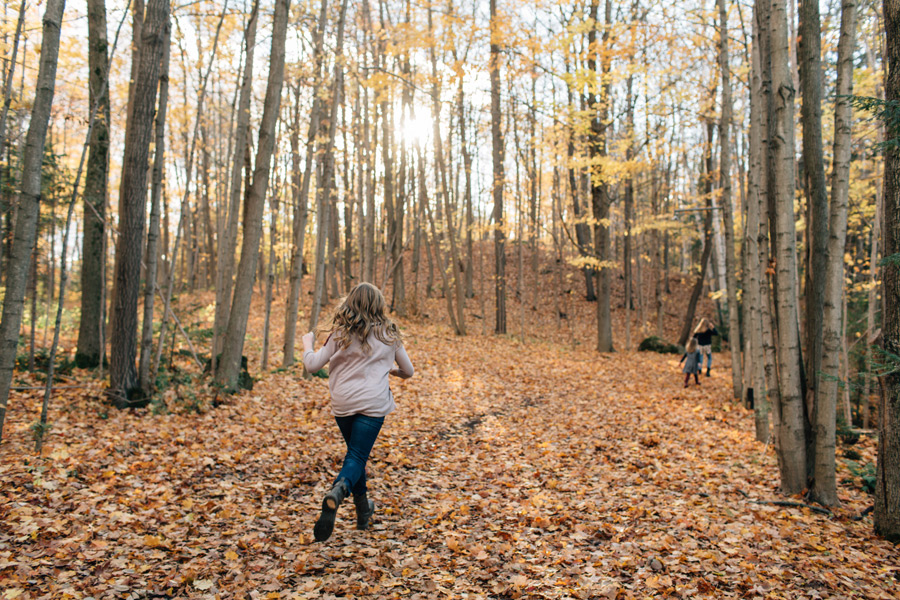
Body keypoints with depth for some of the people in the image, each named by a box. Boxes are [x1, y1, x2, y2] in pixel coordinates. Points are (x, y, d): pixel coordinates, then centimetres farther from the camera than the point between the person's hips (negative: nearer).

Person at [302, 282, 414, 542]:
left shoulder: (341, 333, 0)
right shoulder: (389, 333, 5)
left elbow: (312, 365, -1)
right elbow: (408, 371, 14)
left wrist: (307, 342, 18)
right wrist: (391, 370, 35)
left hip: (342, 403, 1)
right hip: (373, 404, -1)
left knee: (355, 454, 21)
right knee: (357, 457, -1)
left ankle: (363, 510, 30)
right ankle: (338, 491, -33)